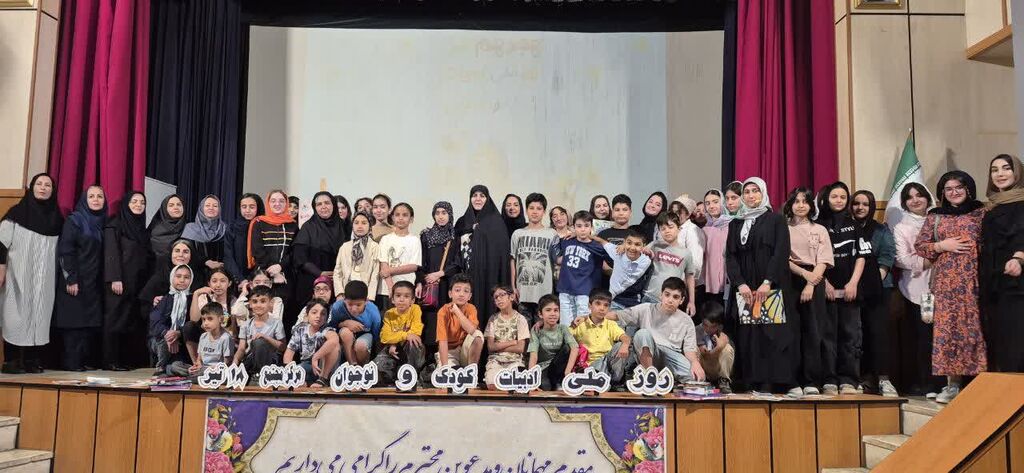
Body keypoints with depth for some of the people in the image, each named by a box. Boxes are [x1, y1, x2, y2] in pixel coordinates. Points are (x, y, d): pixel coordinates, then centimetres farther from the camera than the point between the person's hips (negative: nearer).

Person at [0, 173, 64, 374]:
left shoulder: (57, 218, 9)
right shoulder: (17, 213, 0)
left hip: (45, 278, 3)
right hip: (18, 275, -3)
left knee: (40, 316, 1)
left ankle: (33, 360, 5)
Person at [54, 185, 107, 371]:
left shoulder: (103, 222, 12)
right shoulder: (74, 220, -4)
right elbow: (65, 251, -10)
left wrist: (104, 280, 6)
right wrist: (70, 279, -16)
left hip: (94, 282, 6)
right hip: (75, 281, -6)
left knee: (92, 322, 4)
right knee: (74, 321, -4)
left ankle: (87, 360, 9)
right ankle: (71, 362, 1)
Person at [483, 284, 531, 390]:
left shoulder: (520, 319, 2)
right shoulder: (493, 319, 8)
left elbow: (520, 348, -6)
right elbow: (490, 347, -2)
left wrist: (498, 346, -5)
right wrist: (512, 342, -7)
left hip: (514, 361, -1)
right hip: (495, 360, 1)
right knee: (493, 386, -28)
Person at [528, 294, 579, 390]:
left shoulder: (563, 328, -3)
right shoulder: (536, 331, -5)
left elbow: (575, 348, -19)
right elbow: (533, 355, -17)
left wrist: (567, 372, -33)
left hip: (558, 367, 3)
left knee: (568, 347, -23)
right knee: (545, 386, -36)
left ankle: (557, 382, -12)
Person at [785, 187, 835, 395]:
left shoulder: (820, 230, 13)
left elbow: (823, 261, 2)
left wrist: (811, 283, -12)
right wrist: (804, 273, -11)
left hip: (815, 281, 0)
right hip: (792, 282, 0)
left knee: (815, 329, -7)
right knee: (797, 330, -4)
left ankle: (828, 380, -4)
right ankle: (808, 381, -2)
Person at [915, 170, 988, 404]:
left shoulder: (981, 212, 8)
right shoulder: (935, 217, 13)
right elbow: (919, 246, 10)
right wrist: (942, 246, -4)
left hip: (974, 279, -1)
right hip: (946, 280, 2)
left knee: (974, 326, -4)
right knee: (947, 327, -2)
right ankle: (953, 383, 3)